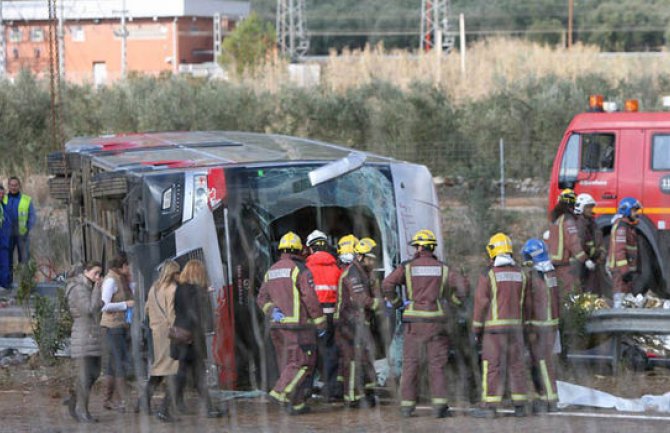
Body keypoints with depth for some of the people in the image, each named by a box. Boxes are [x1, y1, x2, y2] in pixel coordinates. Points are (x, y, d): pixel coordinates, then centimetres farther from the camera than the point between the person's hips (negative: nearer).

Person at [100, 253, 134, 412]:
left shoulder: (122, 280, 15)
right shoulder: (111, 280, -13)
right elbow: (105, 305, -18)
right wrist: (126, 304, -16)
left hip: (121, 325, 10)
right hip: (113, 325, -10)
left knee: (113, 364, 12)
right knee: (120, 362, -13)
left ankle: (108, 400, 17)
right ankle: (123, 400, -15)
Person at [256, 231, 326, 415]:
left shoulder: (271, 271, 14)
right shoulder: (300, 269, -9)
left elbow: (262, 298, 13)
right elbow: (310, 298, -12)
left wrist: (272, 311, -2)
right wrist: (320, 323, -7)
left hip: (277, 325, 7)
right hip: (298, 324, -7)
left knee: (288, 364, 11)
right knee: (302, 362, -5)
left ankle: (297, 404, 12)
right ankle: (280, 393, -20)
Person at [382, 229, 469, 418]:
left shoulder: (407, 267, -1)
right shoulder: (442, 268, 4)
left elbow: (387, 284, -13)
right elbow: (462, 285, -5)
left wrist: (397, 303, 1)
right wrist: (452, 302, 10)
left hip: (413, 320, -1)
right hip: (436, 320, 1)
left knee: (411, 364, 6)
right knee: (437, 365, 3)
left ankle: (407, 405, 5)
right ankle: (439, 405, -6)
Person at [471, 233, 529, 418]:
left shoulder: (489, 274, -10)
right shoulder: (519, 273, 8)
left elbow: (481, 303, -10)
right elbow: (523, 303, 11)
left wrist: (476, 329, -3)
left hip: (495, 326, -5)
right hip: (515, 326, 5)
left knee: (493, 365, -5)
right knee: (516, 364, 8)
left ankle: (489, 406, -6)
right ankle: (520, 406, 8)